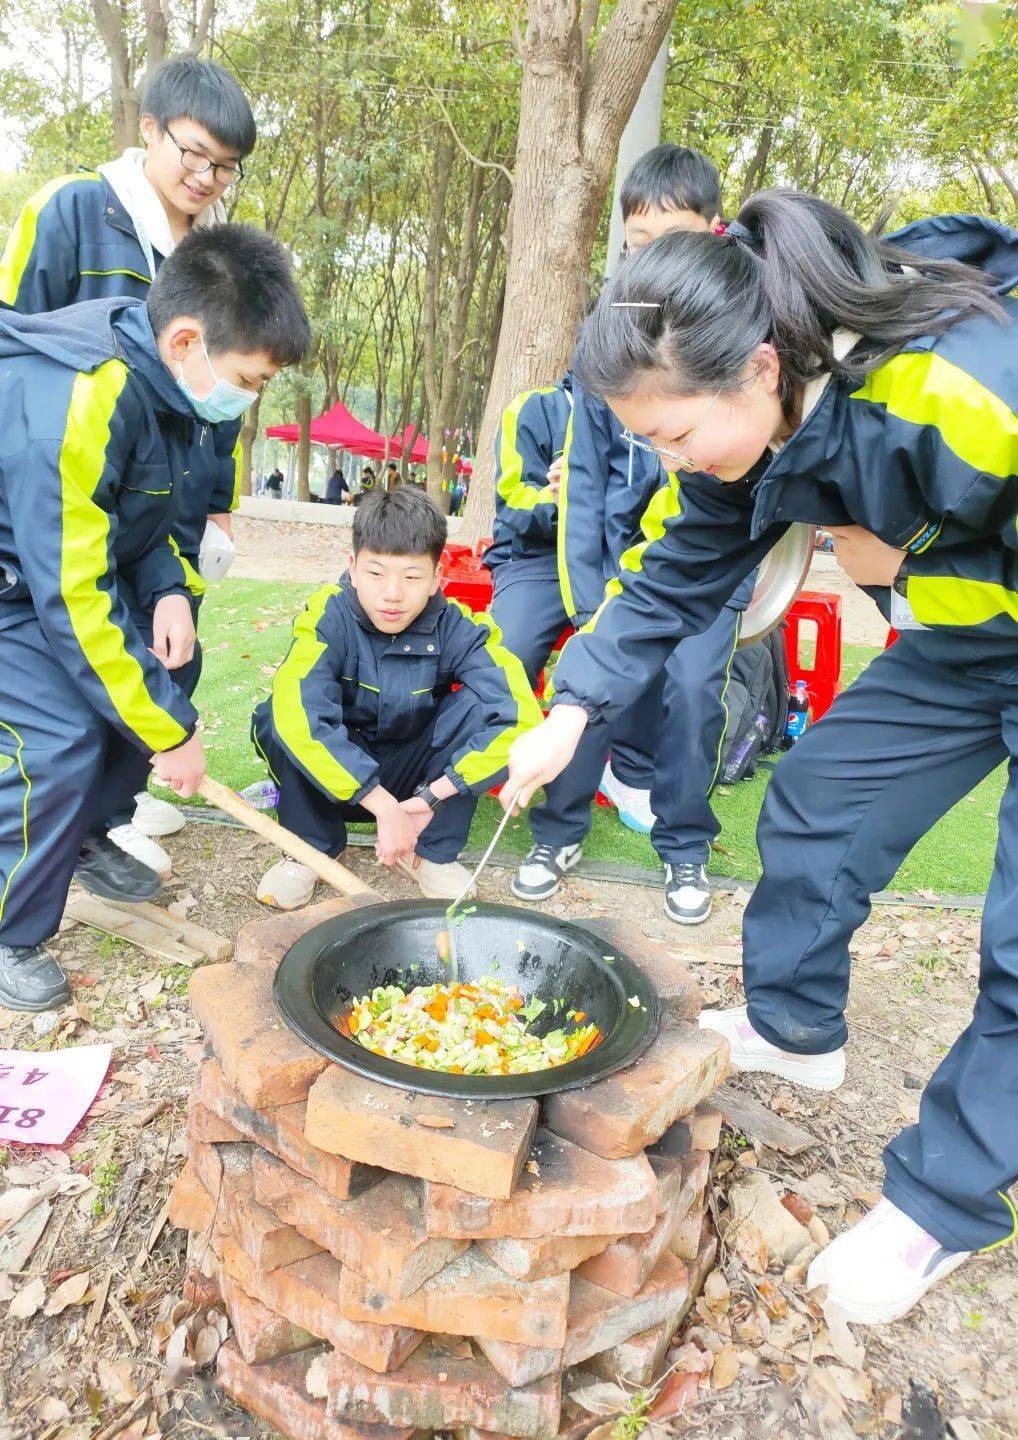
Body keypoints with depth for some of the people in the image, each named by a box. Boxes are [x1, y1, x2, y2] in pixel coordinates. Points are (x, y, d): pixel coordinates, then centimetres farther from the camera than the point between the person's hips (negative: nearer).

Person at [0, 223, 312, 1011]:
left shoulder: (155, 376, -6)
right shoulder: (72, 404, -33)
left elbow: (146, 510, 9)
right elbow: (71, 597, -31)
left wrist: (168, 591, -10)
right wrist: (168, 731, -25)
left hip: (75, 567, 9)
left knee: (146, 690, 4)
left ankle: (85, 841, 27)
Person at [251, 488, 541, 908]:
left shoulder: (457, 629, -19)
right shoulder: (329, 619, -23)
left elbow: (518, 715, -31)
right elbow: (296, 712, -39)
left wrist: (431, 798, -34)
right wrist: (383, 805, -40)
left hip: (416, 776, 1)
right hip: (335, 776, -1)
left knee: (481, 705, -25)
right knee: (275, 719, -30)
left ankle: (433, 851, -11)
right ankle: (311, 846, -7)